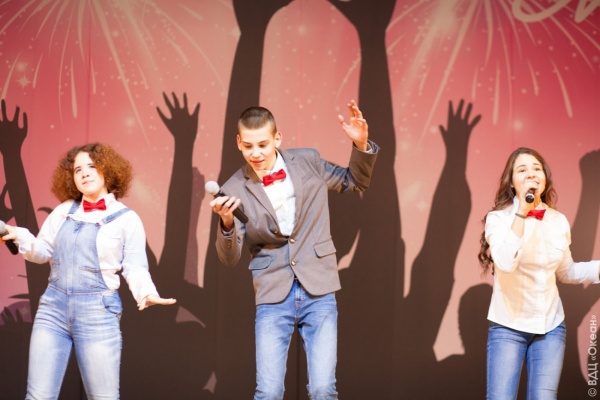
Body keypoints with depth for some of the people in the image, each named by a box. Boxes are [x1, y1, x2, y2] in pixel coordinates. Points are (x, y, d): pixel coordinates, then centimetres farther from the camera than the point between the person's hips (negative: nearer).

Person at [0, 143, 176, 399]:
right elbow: (43, 251, 14)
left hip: (97, 311, -3)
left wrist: (147, 294, -22)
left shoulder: (126, 219, 2)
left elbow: (135, 269, -2)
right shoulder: (63, 211, 13)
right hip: (53, 307, 3)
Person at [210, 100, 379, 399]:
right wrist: (227, 222, -24)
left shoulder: (308, 162, 2)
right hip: (273, 297, -1)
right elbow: (230, 258, -3)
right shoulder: (235, 189, -3)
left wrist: (361, 145, -2)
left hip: (318, 292, 1)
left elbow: (355, 182, 17)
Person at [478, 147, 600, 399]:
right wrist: (522, 213, -25)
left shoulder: (559, 221, 3)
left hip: (550, 326, 4)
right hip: (508, 326, -3)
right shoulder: (498, 218, -8)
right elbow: (505, 263, -26)